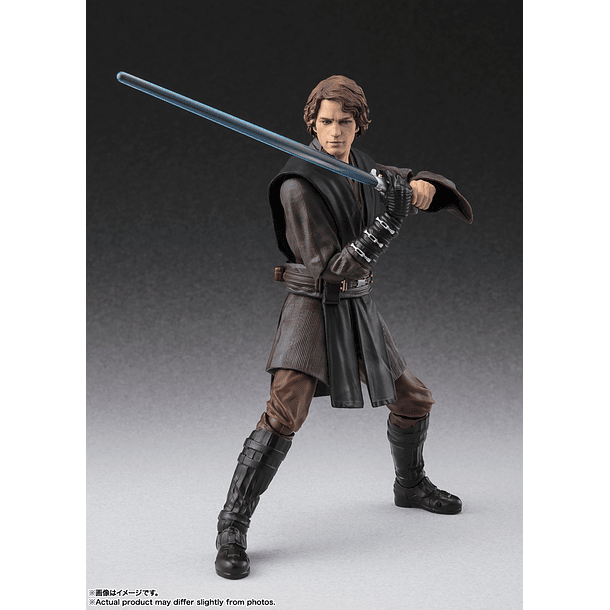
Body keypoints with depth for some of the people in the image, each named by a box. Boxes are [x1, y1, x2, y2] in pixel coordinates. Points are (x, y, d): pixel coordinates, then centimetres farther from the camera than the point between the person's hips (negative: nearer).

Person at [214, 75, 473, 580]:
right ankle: (233, 530, -18)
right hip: (312, 311, -7)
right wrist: (390, 220, -32)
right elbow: (334, 266, -21)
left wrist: (423, 186, -16)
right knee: (284, 415, -24)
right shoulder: (297, 188, -18)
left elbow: (421, 185, 11)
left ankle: (410, 485, 41)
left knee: (413, 402, 15)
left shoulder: (361, 170, 6)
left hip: (358, 313, 7)